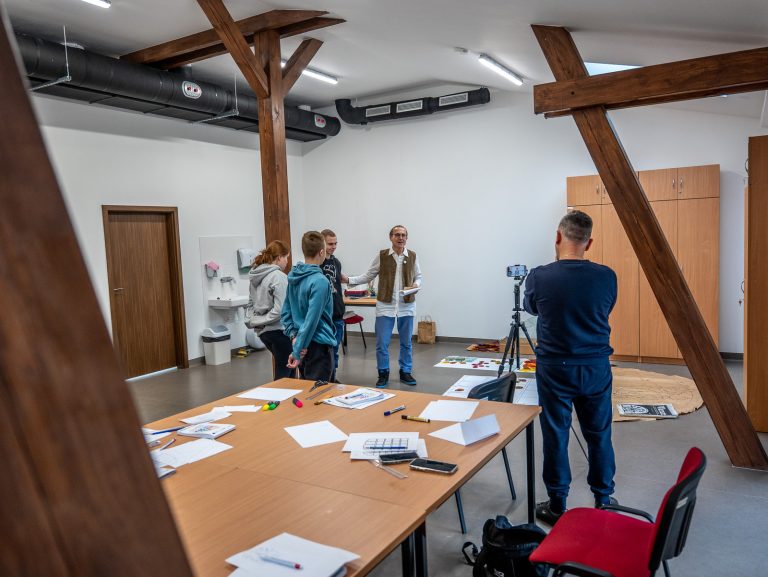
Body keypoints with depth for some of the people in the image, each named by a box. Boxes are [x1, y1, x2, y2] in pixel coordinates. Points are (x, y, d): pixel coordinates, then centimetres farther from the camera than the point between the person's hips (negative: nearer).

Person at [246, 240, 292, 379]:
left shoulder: (255, 276, 8)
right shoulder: (279, 276, -17)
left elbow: (251, 304, 14)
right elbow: (281, 309, -21)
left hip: (262, 331, 8)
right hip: (279, 330, -8)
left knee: (285, 367, 21)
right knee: (283, 373, 4)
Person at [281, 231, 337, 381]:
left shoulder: (293, 277, 5)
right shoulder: (320, 281, -19)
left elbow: (286, 312, 9)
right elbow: (312, 319, -22)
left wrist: (294, 335, 3)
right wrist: (297, 350, -18)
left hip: (303, 344, 8)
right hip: (319, 345, -8)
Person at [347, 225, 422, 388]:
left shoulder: (413, 256, 2)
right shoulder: (381, 256, -2)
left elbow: (418, 277, 11)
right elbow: (368, 276, 2)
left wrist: (416, 285, -11)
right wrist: (348, 280, -9)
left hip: (407, 306, 2)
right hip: (385, 306, -1)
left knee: (406, 342, 12)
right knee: (382, 342, 1)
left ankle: (405, 372, 28)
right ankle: (383, 374, 18)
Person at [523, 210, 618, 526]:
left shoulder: (539, 277, -14)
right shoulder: (606, 277, -9)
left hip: (554, 369, -2)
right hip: (596, 368, 2)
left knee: (555, 437, 10)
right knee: (599, 436, 16)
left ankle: (557, 506, 21)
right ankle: (603, 500, 31)